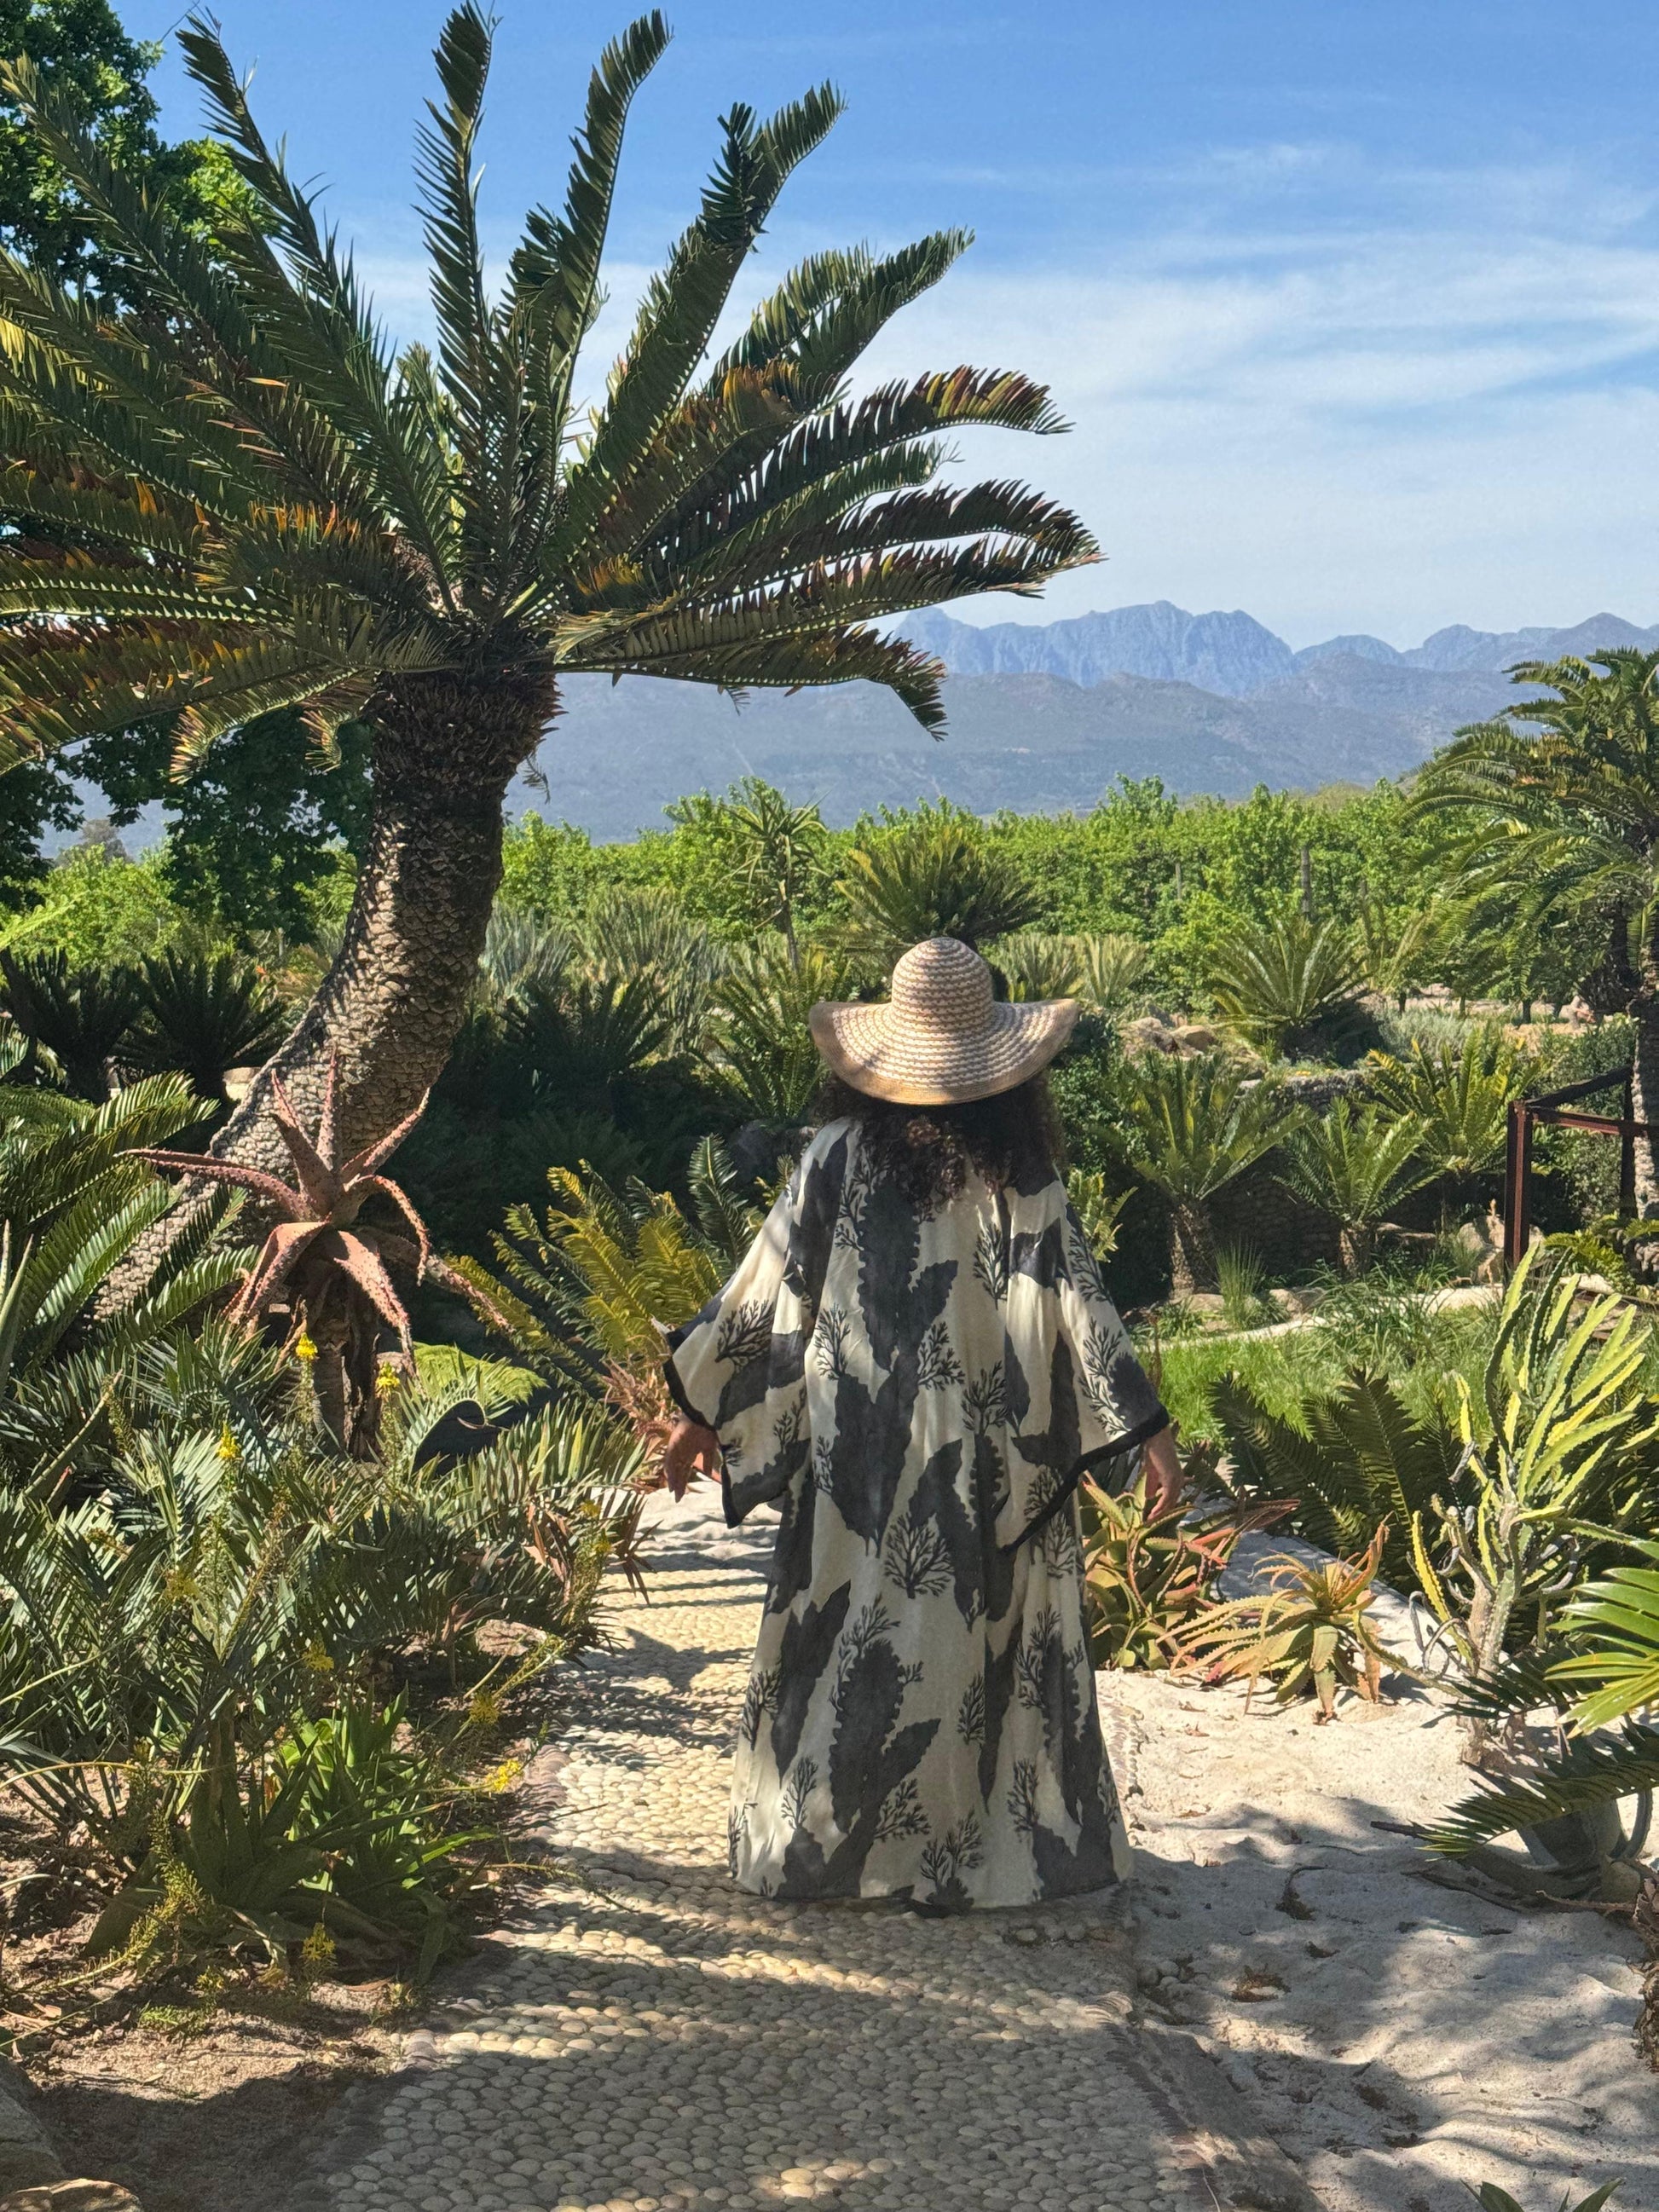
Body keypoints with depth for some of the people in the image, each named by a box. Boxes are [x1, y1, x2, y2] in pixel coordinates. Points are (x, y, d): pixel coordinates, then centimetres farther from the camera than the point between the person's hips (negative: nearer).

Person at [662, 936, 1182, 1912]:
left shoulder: (839, 1159, -5)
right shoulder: (1017, 1175, -7)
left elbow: (763, 1297, -2)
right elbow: (1075, 1304, -9)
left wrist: (701, 1411, 8)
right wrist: (1146, 1427, -3)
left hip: (855, 1458, 1)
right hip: (985, 1465, -1)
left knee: (848, 1642, 11)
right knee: (980, 1645, 10)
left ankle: (813, 1841, 21)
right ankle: (988, 1848, 18)